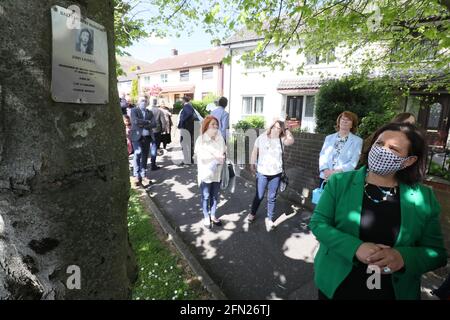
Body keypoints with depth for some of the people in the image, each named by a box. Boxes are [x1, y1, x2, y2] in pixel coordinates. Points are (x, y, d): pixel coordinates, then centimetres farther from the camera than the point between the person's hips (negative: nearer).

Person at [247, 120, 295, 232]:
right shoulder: (262, 137, -2)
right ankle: (252, 213, 35)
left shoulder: (281, 140, -1)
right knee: (259, 196, 10)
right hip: (262, 172, -1)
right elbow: (255, 152, 5)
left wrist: (286, 129, -12)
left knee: (272, 197, 10)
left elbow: (291, 140, -22)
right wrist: (252, 164, 3)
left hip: (276, 174, 1)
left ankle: (269, 219, 26)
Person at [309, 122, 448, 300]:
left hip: (394, 292, 2)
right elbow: (318, 222, -12)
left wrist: (403, 257, -24)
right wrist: (355, 248, -27)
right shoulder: (339, 181, -11)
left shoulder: (424, 197, -6)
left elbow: (436, 252, -3)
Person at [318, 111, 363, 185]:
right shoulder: (329, 138, 15)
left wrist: (335, 172, -16)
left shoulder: (357, 141, 5)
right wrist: (325, 170, -12)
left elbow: (353, 162, -5)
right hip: (325, 177, 3)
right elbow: (322, 156, 6)